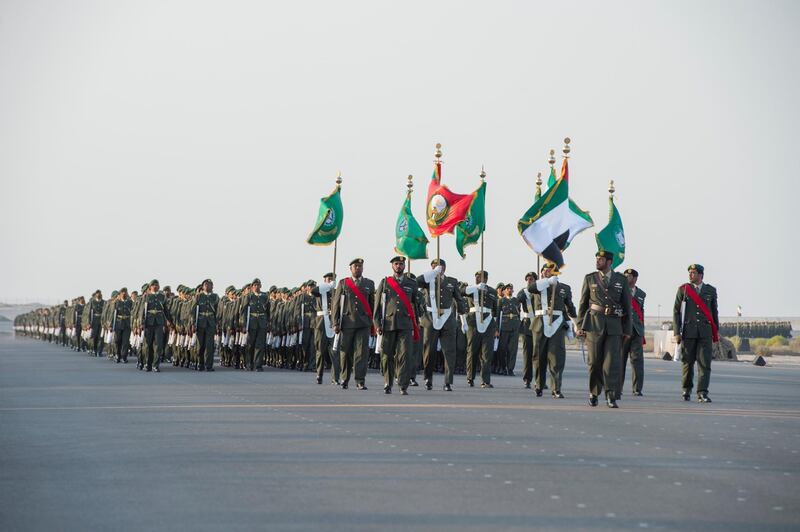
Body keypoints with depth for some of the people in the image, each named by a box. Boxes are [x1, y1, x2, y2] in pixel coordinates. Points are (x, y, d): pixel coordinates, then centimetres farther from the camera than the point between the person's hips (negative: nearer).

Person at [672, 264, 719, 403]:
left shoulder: (710, 290, 10)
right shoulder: (683, 289, 5)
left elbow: (714, 312, 18)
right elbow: (676, 312, 4)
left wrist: (716, 332, 16)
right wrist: (677, 333, -3)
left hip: (705, 332, 1)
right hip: (688, 332, -1)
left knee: (705, 362, -8)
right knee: (687, 362, 4)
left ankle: (702, 393, -11)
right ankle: (687, 390, 21)